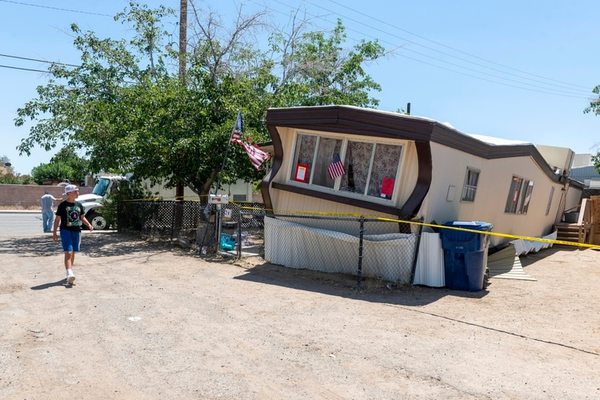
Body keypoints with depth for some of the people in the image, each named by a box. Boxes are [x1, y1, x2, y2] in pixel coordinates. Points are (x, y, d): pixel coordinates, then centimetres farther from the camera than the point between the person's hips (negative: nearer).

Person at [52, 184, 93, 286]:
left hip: (77, 231, 5)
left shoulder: (79, 205, 10)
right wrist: (54, 232, -1)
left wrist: (89, 225, -1)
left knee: (73, 253, 12)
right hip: (66, 230, -5)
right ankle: (69, 274, -24)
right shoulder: (63, 205, -4)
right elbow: (57, 219, 0)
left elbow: (82, 217, 16)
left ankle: (70, 273, 24)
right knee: (68, 252, -15)